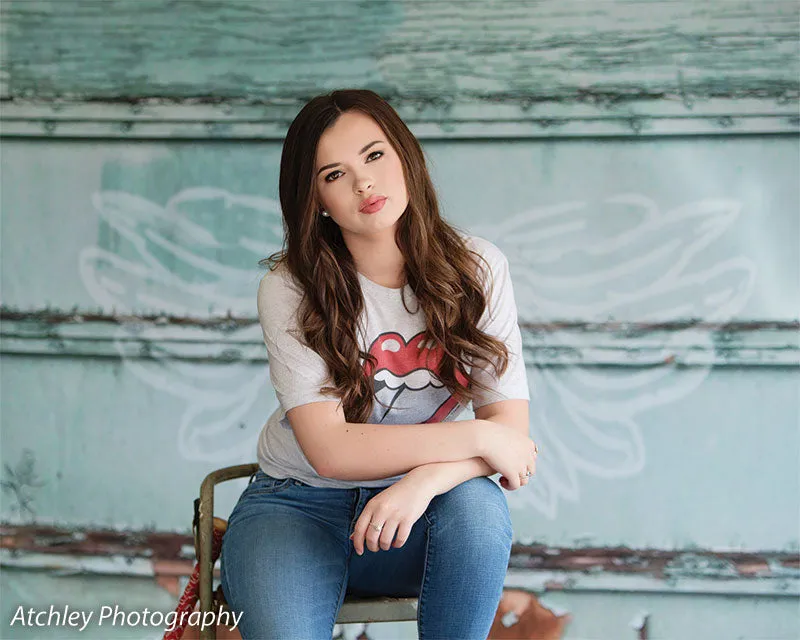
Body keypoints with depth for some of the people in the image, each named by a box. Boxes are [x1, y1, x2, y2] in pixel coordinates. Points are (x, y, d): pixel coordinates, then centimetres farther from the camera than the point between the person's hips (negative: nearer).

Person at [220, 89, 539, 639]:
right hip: (298, 505, -3)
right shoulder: (290, 289, -13)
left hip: (418, 511, 3)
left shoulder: (477, 269, -6)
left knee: (477, 504, -31)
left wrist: (424, 482, -30)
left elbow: (511, 425, -11)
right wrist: (477, 437, -21)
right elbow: (329, 449, -20)